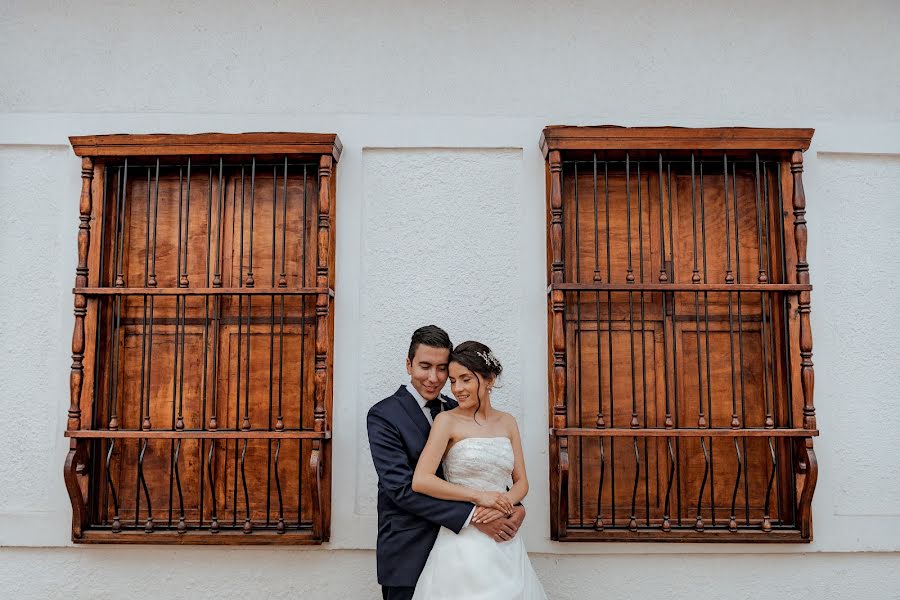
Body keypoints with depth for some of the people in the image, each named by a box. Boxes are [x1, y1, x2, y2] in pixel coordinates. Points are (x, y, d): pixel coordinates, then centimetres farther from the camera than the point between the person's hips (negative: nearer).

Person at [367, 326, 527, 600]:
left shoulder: (457, 411, 5)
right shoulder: (383, 416, -12)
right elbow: (402, 488, -20)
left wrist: (515, 507, -14)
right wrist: (473, 517, -24)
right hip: (409, 556, -5)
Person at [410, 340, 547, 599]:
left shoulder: (507, 422, 7)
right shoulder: (447, 420, -6)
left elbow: (521, 481, 9)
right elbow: (420, 481, -15)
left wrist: (504, 504, -12)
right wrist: (478, 496, -16)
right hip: (462, 540, -4)